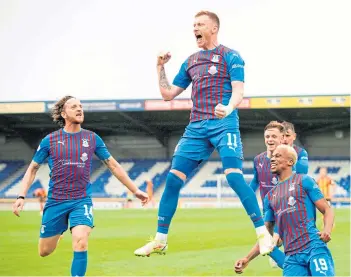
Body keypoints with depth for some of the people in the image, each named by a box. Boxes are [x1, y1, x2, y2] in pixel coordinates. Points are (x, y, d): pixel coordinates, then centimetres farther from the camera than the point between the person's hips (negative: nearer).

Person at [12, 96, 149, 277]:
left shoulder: (92, 138, 2)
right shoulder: (50, 140, 0)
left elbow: (113, 166, 10)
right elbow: (32, 169, 9)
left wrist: (135, 190, 10)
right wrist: (21, 197, -2)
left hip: (81, 201, 0)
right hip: (55, 201, 1)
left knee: (81, 243, -24)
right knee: (44, 251, 8)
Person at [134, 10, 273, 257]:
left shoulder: (230, 56, 2)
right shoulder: (191, 61, 19)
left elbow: (238, 91, -10)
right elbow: (168, 93, 23)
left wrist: (228, 109, -30)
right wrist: (161, 67, 15)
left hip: (224, 124, -6)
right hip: (196, 127, 6)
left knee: (234, 175, -21)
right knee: (173, 178, -1)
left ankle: (264, 234, -14)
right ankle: (160, 241, 7)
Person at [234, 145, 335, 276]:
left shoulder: (303, 180, 8)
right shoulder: (270, 196, 21)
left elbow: (327, 210, 2)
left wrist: (327, 230, -18)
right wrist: (247, 259, 15)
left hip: (314, 247, -5)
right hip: (291, 256, 5)